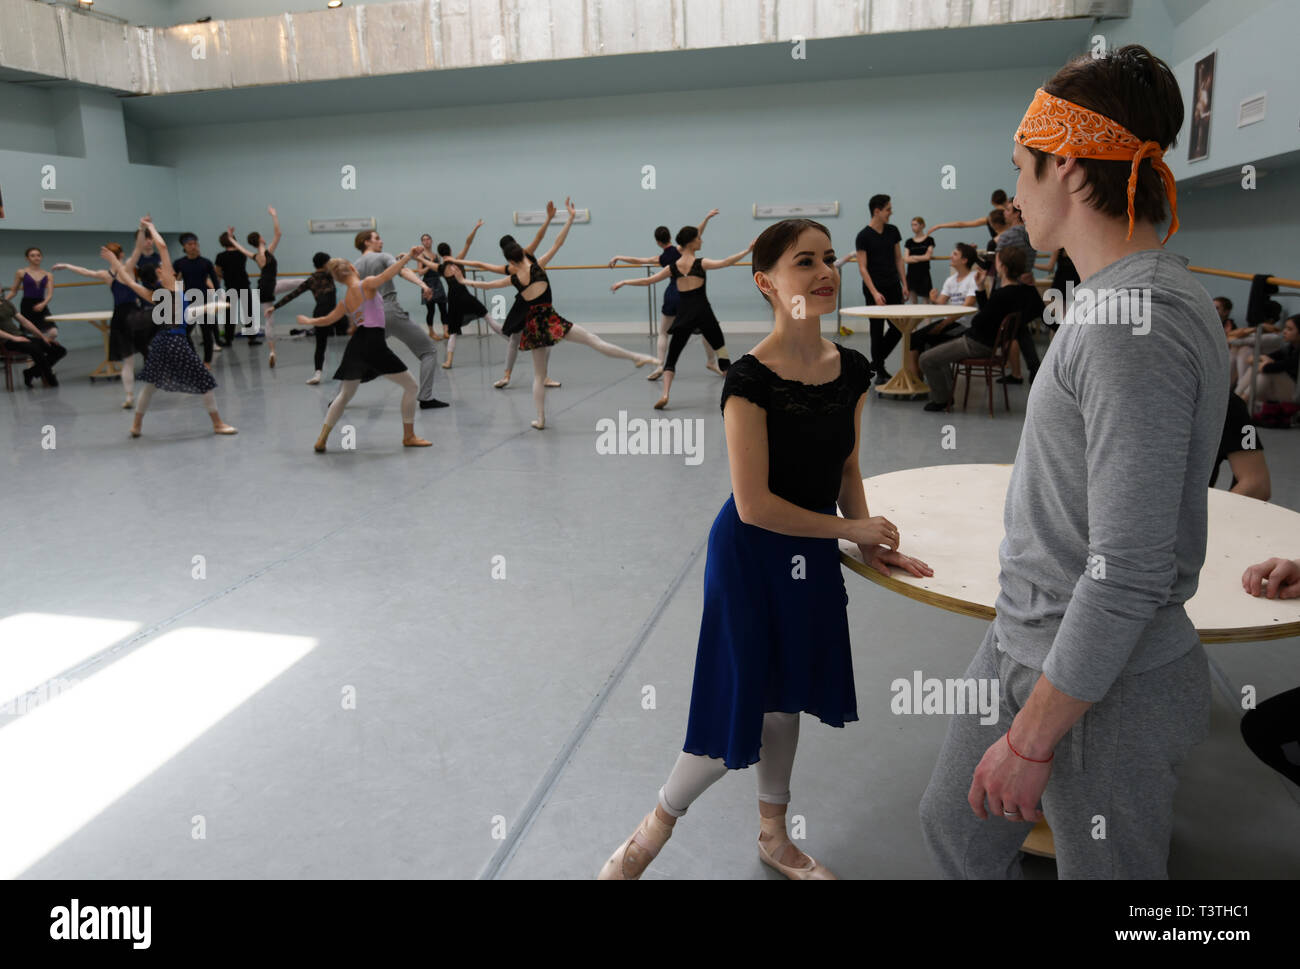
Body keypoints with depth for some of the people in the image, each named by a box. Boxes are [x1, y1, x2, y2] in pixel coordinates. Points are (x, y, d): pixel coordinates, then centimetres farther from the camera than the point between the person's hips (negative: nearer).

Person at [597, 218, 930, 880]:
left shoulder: (851, 370, -2)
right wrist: (853, 528, -15)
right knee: (740, 715, 2)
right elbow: (754, 505, -23)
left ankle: (774, 838, 43)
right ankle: (655, 829, 29)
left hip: (814, 556, 6)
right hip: (751, 556, -6)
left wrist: (869, 545, -2)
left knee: (784, 699, 21)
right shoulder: (751, 379, -22)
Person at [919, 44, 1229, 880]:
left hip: (1104, 685, -9)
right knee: (955, 827, 23)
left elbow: (1129, 573, -27)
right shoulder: (1124, 298, 7)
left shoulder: (1138, 324, -24)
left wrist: (1032, 738, -19)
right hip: (1027, 642, 9)